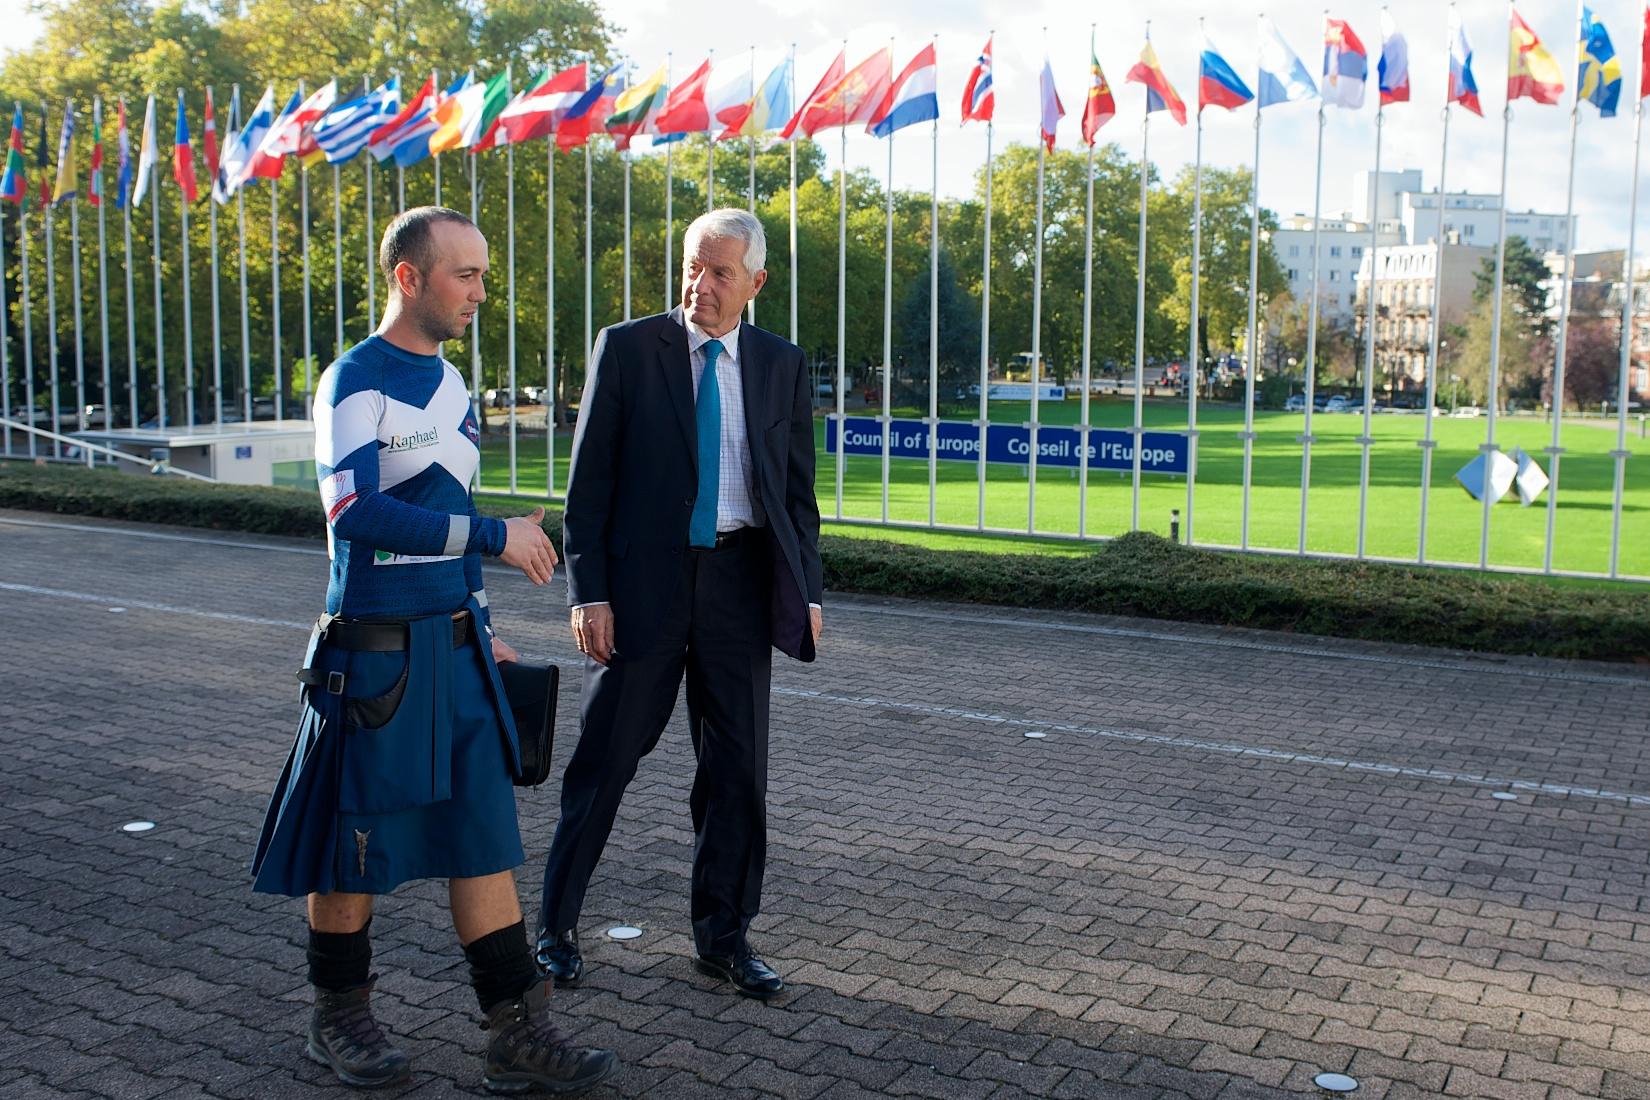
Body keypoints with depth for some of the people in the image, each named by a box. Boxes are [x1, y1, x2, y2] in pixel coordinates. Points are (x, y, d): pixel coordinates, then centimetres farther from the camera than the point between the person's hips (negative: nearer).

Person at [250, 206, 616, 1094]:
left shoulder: (448, 380, 13)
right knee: (355, 840, 7)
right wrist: (494, 536, -24)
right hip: (376, 650, -7)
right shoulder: (355, 380, -11)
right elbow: (354, 512, -26)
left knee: (485, 835, 6)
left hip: (454, 646, 7)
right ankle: (340, 1019, 28)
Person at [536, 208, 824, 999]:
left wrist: (806, 589, 3)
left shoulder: (780, 365, 8)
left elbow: (797, 487, 12)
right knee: (604, 760, 5)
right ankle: (556, 926, 21)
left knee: (737, 767, 8)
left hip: (740, 579, 3)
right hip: (643, 579, -3)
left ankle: (723, 938, 23)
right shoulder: (626, 348, -1)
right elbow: (588, 480, -3)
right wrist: (589, 591, -9)